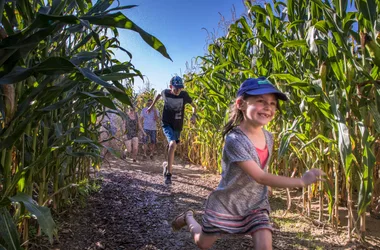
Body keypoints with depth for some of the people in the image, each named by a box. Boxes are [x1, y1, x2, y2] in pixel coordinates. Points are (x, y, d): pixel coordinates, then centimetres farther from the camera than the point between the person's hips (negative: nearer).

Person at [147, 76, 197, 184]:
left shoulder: (184, 95, -9)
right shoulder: (165, 93, -8)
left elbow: (193, 106, 3)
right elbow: (159, 95, 17)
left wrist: (194, 115, -15)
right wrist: (152, 106, 19)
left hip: (178, 126, 2)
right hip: (167, 124, -2)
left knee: (172, 147, 15)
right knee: (173, 144, -26)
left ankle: (167, 165, 45)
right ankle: (168, 173, -19)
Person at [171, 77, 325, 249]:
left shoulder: (268, 138, -6)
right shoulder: (235, 140, -31)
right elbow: (260, 177, -33)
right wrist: (301, 181, -35)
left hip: (255, 206, 5)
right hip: (226, 204, -4)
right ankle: (188, 217, 47)